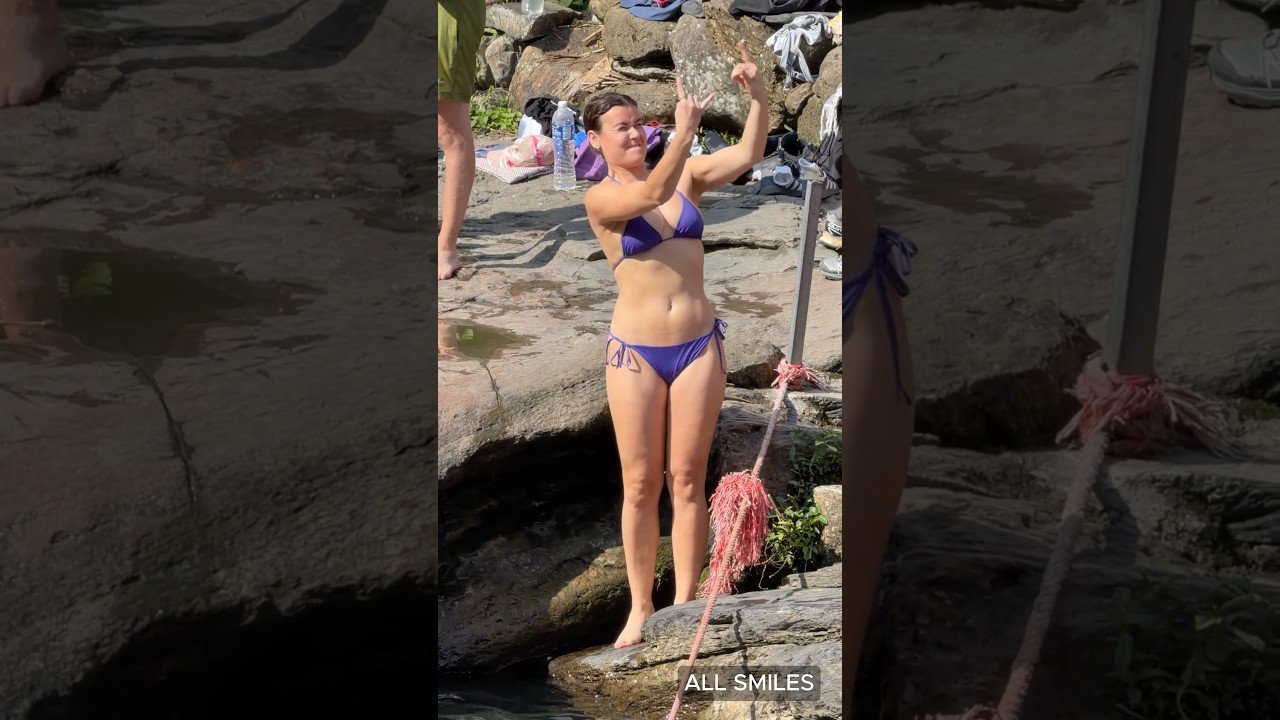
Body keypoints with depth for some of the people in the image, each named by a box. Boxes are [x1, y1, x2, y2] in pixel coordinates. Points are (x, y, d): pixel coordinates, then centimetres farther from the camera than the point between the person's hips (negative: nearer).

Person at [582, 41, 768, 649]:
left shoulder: (685, 174, 5)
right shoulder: (600, 198, -5)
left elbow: (748, 154, -7)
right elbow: (649, 196, -24)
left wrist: (758, 95, -23)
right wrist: (685, 130, -35)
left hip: (699, 345, 2)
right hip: (635, 352, -2)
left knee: (687, 481, 7)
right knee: (640, 485, 6)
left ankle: (685, 606, 16)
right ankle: (640, 608, 20)